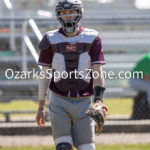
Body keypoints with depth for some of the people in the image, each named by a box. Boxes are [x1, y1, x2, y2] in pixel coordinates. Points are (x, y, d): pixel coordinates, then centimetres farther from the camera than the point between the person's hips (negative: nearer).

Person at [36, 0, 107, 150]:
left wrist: (98, 99, -16)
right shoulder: (51, 39, 2)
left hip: (84, 102, 0)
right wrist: (41, 107, 7)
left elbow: (98, 72, -2)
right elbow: (45, 75, 7)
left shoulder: (92, 38, 1)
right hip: (59, 102, 0)